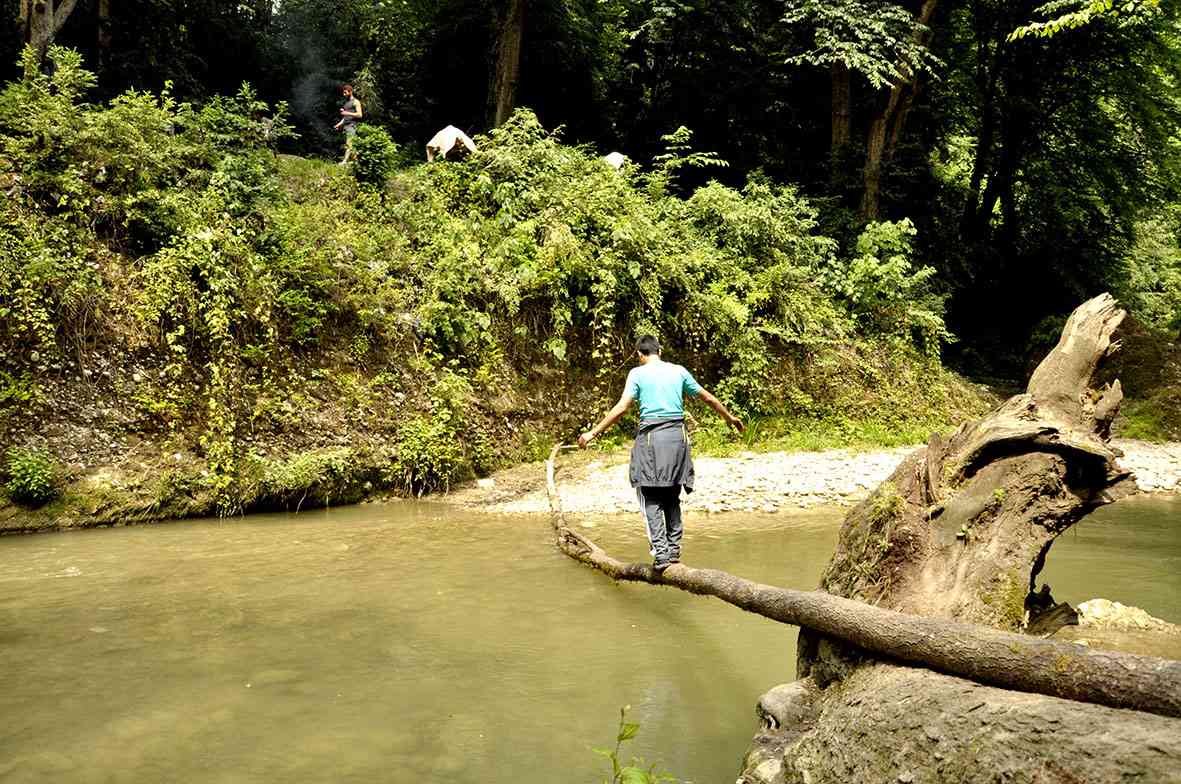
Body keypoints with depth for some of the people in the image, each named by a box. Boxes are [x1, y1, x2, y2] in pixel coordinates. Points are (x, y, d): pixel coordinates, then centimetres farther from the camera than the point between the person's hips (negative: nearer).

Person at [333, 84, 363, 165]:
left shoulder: (355, 102, -1)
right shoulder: (346, 102, 23)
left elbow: (360, 115, -10)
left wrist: (347, 113, -14)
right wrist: (339, 124, 15)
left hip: (352, 125, -9)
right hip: (345, 126, 9)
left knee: (349, 145, -17)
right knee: (346, 145, 3)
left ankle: (345, 161, -26)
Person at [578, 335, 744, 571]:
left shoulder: (637, 373, 0)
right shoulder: (679, 371, 11)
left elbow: (621, 408, -9)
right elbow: (708, 398, 18)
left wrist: (594, 432, -5)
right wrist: (729, 417, 33)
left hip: (651, 437, -4)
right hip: (677, 436, 4)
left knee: (650, 498, 0)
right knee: (671, 495, 15)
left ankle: (660, 552, -11)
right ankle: (674, 549, 17)